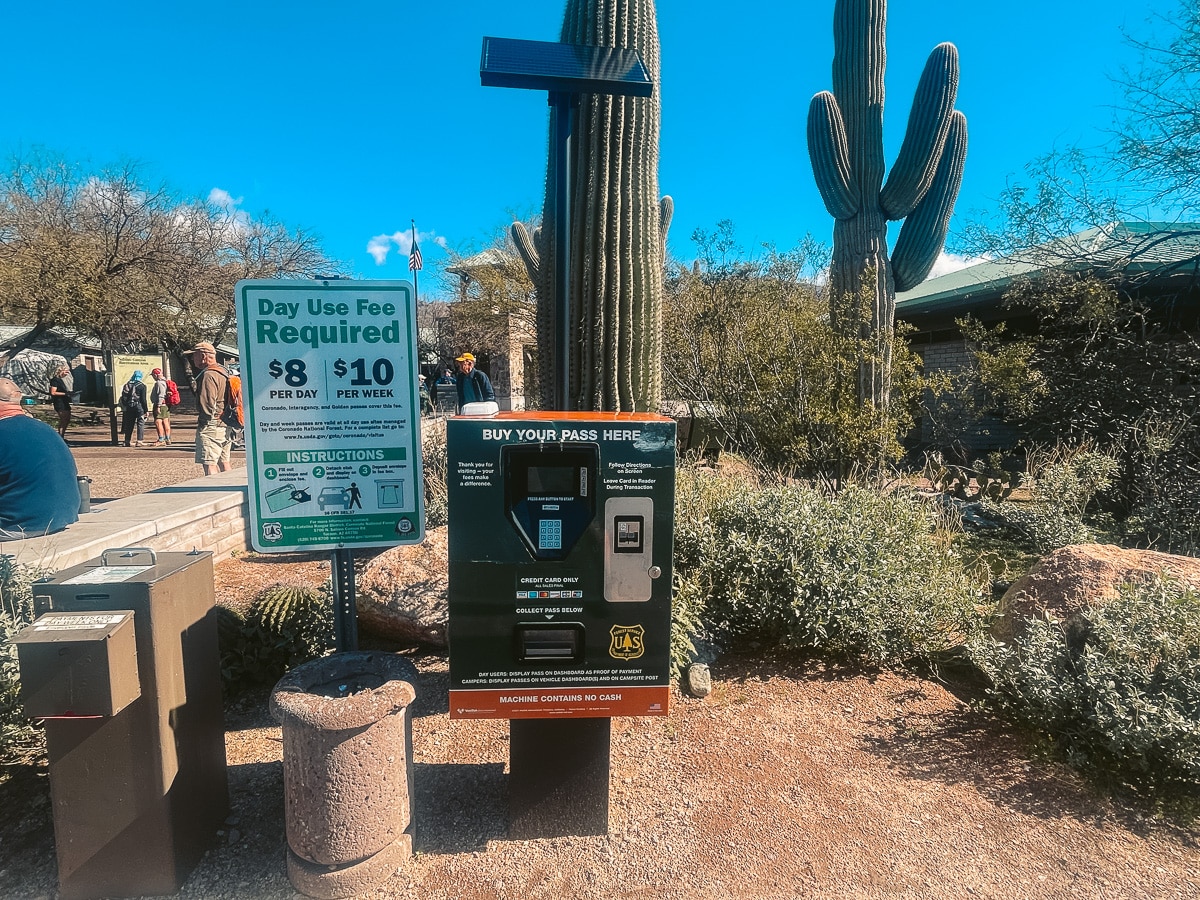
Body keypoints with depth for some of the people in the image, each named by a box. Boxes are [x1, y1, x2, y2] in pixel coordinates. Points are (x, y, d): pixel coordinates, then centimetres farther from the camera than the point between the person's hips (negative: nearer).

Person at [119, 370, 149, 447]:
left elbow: (123, 398, 12)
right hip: (139, 407, -5)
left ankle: (127, 441, 17)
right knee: (140, 424, -1)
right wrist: (146, 410, -5)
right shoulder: (142, 386, -7)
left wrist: (124, 407, 19)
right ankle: (139, 441, -8)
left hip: (129, 408, 5)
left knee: (129, 425, 12)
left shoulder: (126, 385, 10)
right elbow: (143, 399, -10)